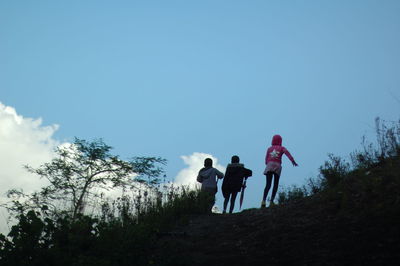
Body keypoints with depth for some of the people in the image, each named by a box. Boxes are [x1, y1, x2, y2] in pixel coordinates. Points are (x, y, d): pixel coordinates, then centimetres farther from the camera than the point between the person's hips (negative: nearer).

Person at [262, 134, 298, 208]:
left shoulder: (269, 148, 22)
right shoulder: (281, 148, 15)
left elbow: (266, 159, 15)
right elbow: (287, 153, -6)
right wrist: (293, 161, -16)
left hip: (269, 166, 1)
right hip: (277, 166, -1)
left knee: (268, 185, -7)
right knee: (275, 185, 7)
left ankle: (264, 200, -26)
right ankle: (271, 201, -5)